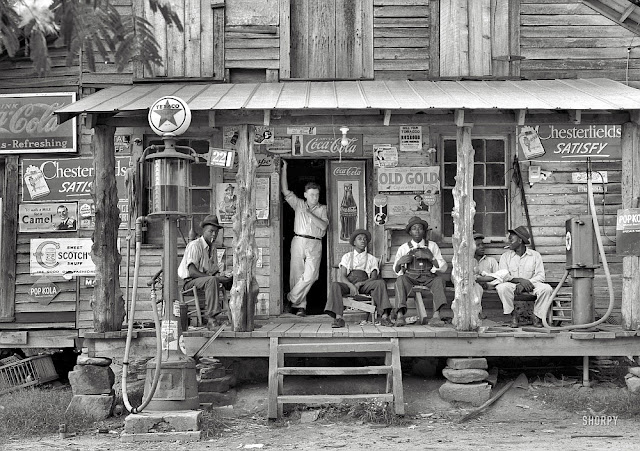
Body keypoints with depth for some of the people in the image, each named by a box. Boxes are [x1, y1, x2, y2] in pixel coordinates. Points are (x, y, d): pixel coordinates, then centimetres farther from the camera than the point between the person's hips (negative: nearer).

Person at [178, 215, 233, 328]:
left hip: (206, 280, 8)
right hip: (190, 282, -8)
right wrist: (216, 277, -26)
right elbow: (192, 272, -22)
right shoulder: (195, 245, -12)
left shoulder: (213, 248, 16)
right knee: (212, 280, -37)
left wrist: (222, 275, -12)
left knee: (232, 280, -6)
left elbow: (215, 270, 14)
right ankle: (211, 318, -42)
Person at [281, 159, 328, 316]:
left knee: (310, 276, -15)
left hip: (315, 244, -1)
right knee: (296, 274, -2)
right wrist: (284, 169, 1)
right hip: (298, 241, 1)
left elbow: (324, 226, -3)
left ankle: (291, 299, -4)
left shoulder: (322, 209, 12)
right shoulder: (299, 204, 13)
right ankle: (301, 305, 4)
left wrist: (309, 214, -9)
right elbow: (285, 191, 5)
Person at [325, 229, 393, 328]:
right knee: (335, 285, -33)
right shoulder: (347, 257, 19)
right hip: (348, 284, 0)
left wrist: (359, 284, -13)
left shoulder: (371, 259, 20)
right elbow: (342, 276, 5)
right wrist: (351, 285, -17)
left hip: (364, 285, 0)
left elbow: (374, 278, 6)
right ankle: (338, 318, -45)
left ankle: (384, 316, -40)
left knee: (380, 283, -30)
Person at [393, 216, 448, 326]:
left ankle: (436, 316, -43)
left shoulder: (432, 246, 13)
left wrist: (431, 258, -11)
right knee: (401, 279, -33)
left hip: (428, 277, 1)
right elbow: (396, 270, 14)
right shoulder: (404, 248, 13)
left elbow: (443, 268, 6)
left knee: (439, 280, -32)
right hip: (410, 277, 0)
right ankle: (400, 315, -44)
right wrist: (400, 262, -9)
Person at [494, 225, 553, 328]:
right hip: (512, 286, 0)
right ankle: (513, 315, -17)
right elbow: (503, 276, -5)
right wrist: (520, 280, -22)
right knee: (501, 287, -33)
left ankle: (537, 316, -13)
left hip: (531, 285, 0)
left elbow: (540, 276, -4)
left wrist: (524, 284, -19)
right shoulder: (505, 256, 6)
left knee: (547, 288, -28)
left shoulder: (535, 255, 5)